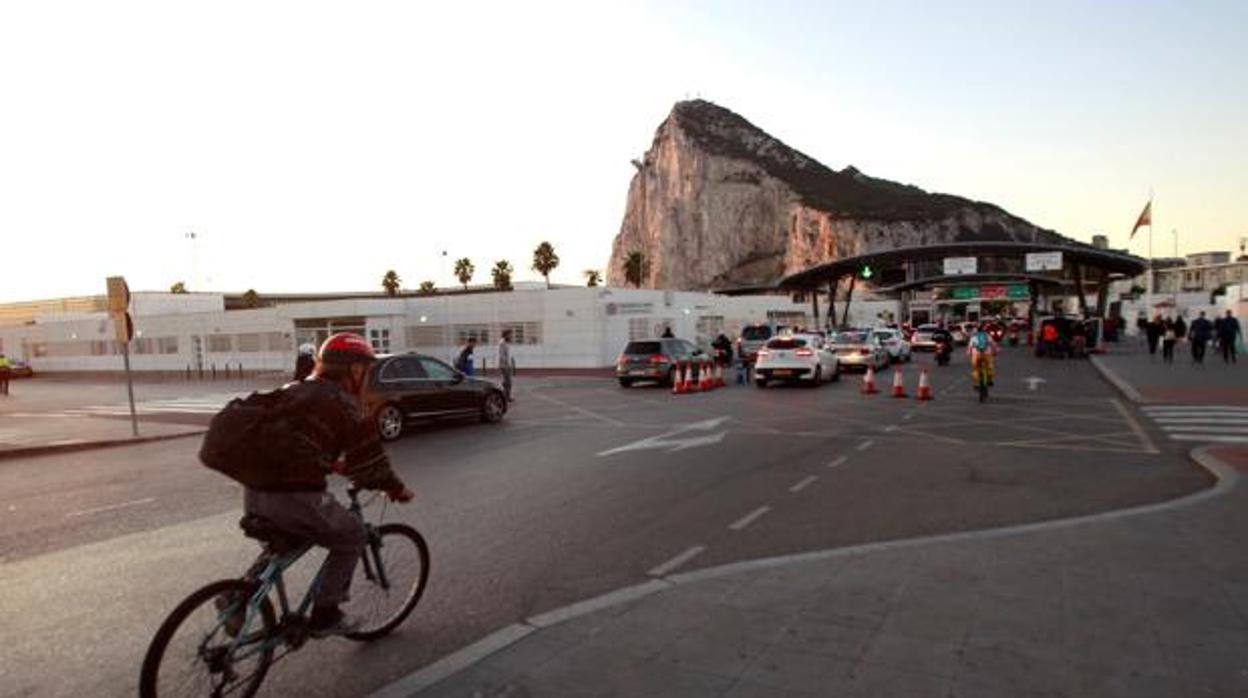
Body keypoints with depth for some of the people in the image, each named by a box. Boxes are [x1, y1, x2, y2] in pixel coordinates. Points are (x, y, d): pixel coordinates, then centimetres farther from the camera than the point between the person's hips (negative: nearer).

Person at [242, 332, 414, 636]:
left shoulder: (292, 390, 18)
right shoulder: (343, 403, -5)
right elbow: (369, 460, -4)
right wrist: (396, 489, 11)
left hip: (254, 494, 8)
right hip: (295, 497, -8)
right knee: (351, 539, 14)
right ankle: (324, 615, 15)